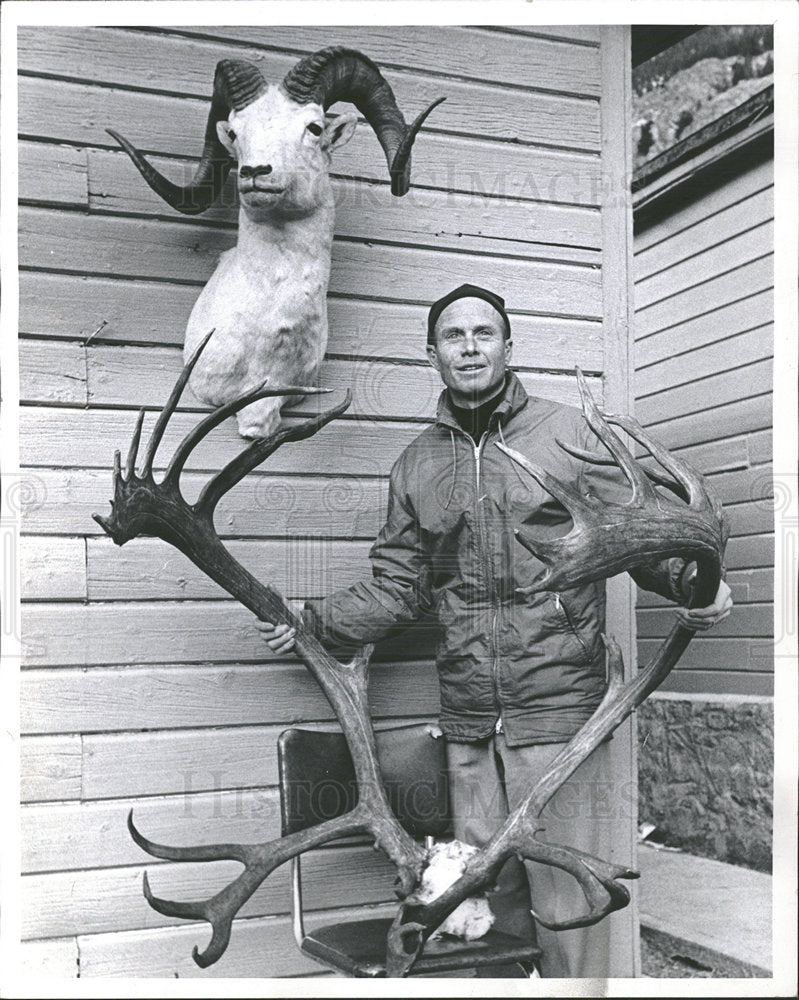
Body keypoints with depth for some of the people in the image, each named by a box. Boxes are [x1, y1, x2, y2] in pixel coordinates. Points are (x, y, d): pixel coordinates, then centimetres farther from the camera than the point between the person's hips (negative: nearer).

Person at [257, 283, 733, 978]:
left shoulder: (567, 433, 2)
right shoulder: (416, 465, 12)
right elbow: (398, 588, 12)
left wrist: (695, 582, -16)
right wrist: (312, 623, 2)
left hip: (558, 710, -3)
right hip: (469, 723, 4)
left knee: (565, 903, 0)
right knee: (485, 892, 13)